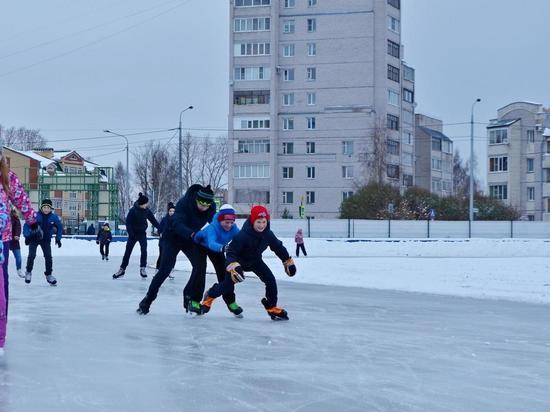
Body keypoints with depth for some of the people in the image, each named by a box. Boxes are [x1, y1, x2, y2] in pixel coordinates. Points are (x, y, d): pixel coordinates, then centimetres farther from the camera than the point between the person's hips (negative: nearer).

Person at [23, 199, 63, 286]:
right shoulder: (35, 216, -19)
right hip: (34, 239, -2)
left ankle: (48, 275, 9)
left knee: (48, 256, -5)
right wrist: (27, 236, -20)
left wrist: (58, 238, 1)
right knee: (32, 255, -13)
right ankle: (28, 272, 8)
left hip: (46, 240, 2)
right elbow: (26, 226, -11)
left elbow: (59, 227, 5)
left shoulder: (54, 217, -12)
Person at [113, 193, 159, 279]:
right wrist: (131, 234, -23)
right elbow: (128, 223, -18)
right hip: (133, 233, -2)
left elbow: (153, 221, 1)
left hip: (142, 233, 3)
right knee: (127, 251, 2)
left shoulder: (147, 211, -7)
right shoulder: (133, 210, -20)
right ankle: (122, 269, 13)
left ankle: (142, 269, -6)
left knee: (144, 250, -14)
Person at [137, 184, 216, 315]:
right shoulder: (184, 203, -33)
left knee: (200, 265, -10)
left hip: (190, 239, 5)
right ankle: (147, 300, 0)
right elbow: (178, 224, -43)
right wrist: (192, 233, -61)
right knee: (165, 269, -12)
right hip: (173, 237, -5)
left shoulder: (211, 207, -17)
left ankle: (189, 297, 6)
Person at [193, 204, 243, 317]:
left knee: (223, 273, 3)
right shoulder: (213, 227, -43)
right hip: (200, 245, -4)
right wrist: (223, 248, -79)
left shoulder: (233, 228, -28)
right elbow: (211, 243, -60)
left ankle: (230, 302, 12)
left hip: (217, 249, 4)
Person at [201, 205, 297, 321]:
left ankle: (272, 308, 4)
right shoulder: (243, 235, -36)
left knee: (270, 280, -11)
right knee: (228, 285, -12)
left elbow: (279, 247, -2)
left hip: (255, 260, 5)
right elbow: (231, 251, -35)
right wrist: (233, 266, -52)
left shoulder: (268, 234, -20)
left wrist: (288, 261, 4)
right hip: (238, 260, -5)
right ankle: (209, 297, 19)